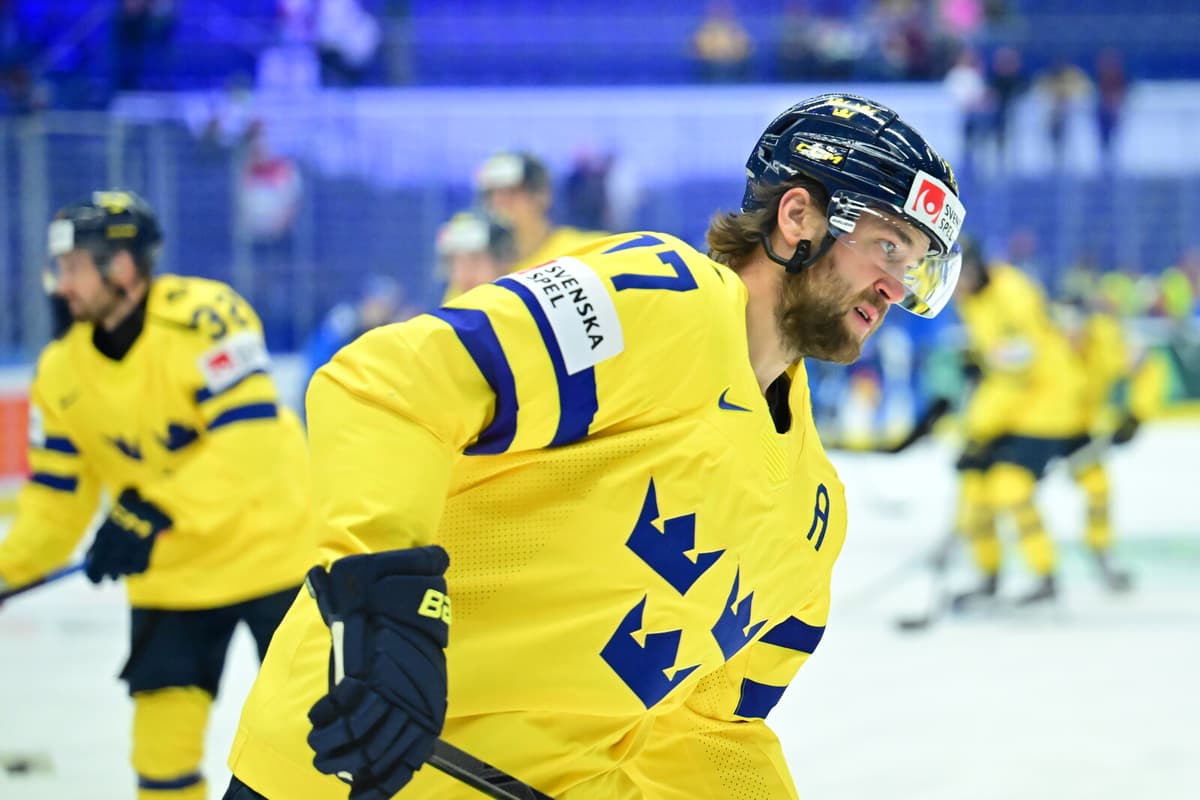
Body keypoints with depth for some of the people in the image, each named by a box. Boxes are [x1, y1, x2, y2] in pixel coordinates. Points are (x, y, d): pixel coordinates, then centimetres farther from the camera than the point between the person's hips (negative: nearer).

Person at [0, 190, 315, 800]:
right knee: (162, 741, 0)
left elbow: (251, 443, -31)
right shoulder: (62, 371, -4)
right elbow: (57, 499, 2)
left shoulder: (202, 319, -22)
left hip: (272, 549, -4)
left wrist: (155, 514, -36)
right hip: (170, 578, 5)